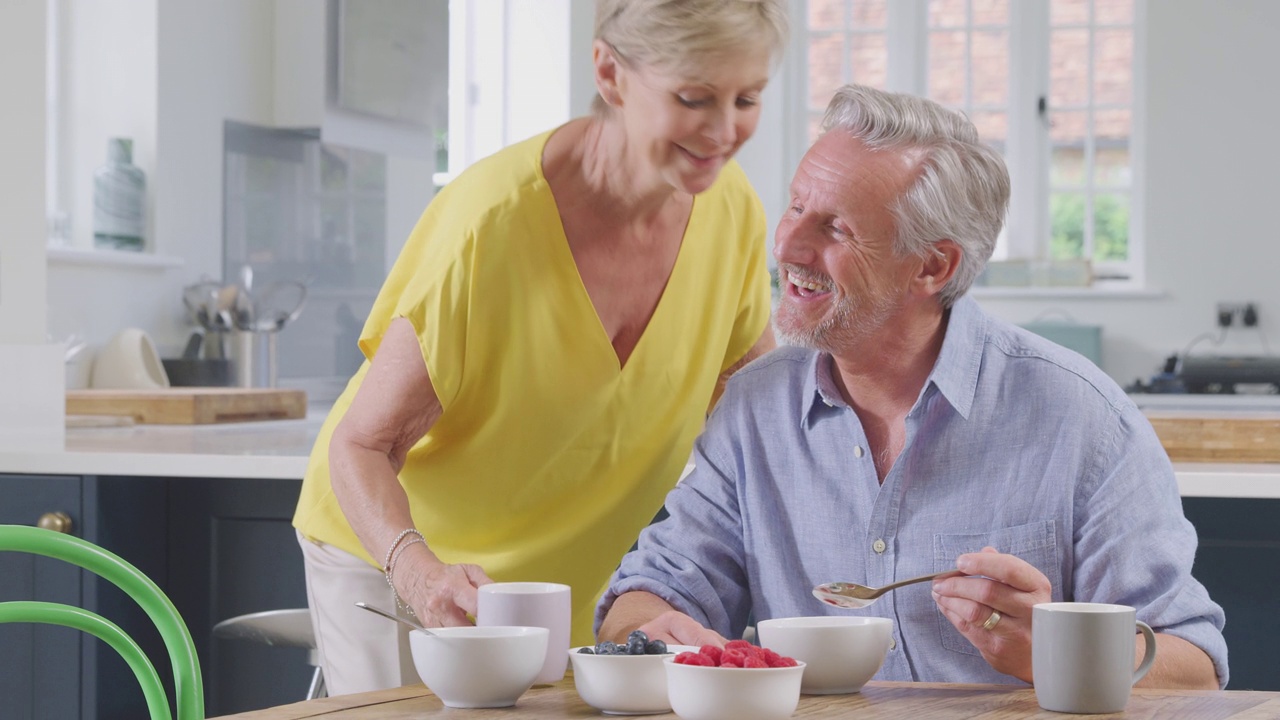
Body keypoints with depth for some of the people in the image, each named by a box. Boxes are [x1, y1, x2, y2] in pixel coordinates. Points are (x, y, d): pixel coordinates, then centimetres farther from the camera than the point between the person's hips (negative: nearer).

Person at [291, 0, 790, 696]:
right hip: (394, 559, -4)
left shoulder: (732, 209, -13)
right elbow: (361, 443, -22)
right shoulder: (488, 221, -29)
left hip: (583, 575, 4)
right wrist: (419, 569, -41)